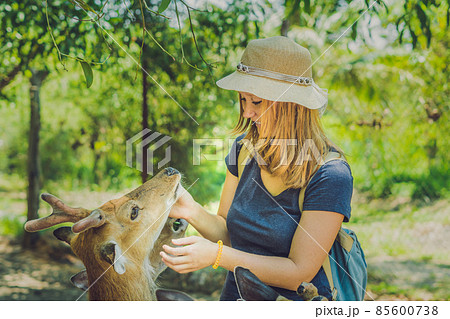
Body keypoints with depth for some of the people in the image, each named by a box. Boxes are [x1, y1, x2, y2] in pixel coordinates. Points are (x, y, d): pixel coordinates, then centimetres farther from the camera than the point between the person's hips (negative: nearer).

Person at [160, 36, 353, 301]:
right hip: (234, 296, 5)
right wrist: (194, 213, -12)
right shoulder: (246, 147, 3)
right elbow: (228, 233, 8)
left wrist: (216, 254, -22)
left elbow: (299, 272, -15)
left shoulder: (331, 176, -15)